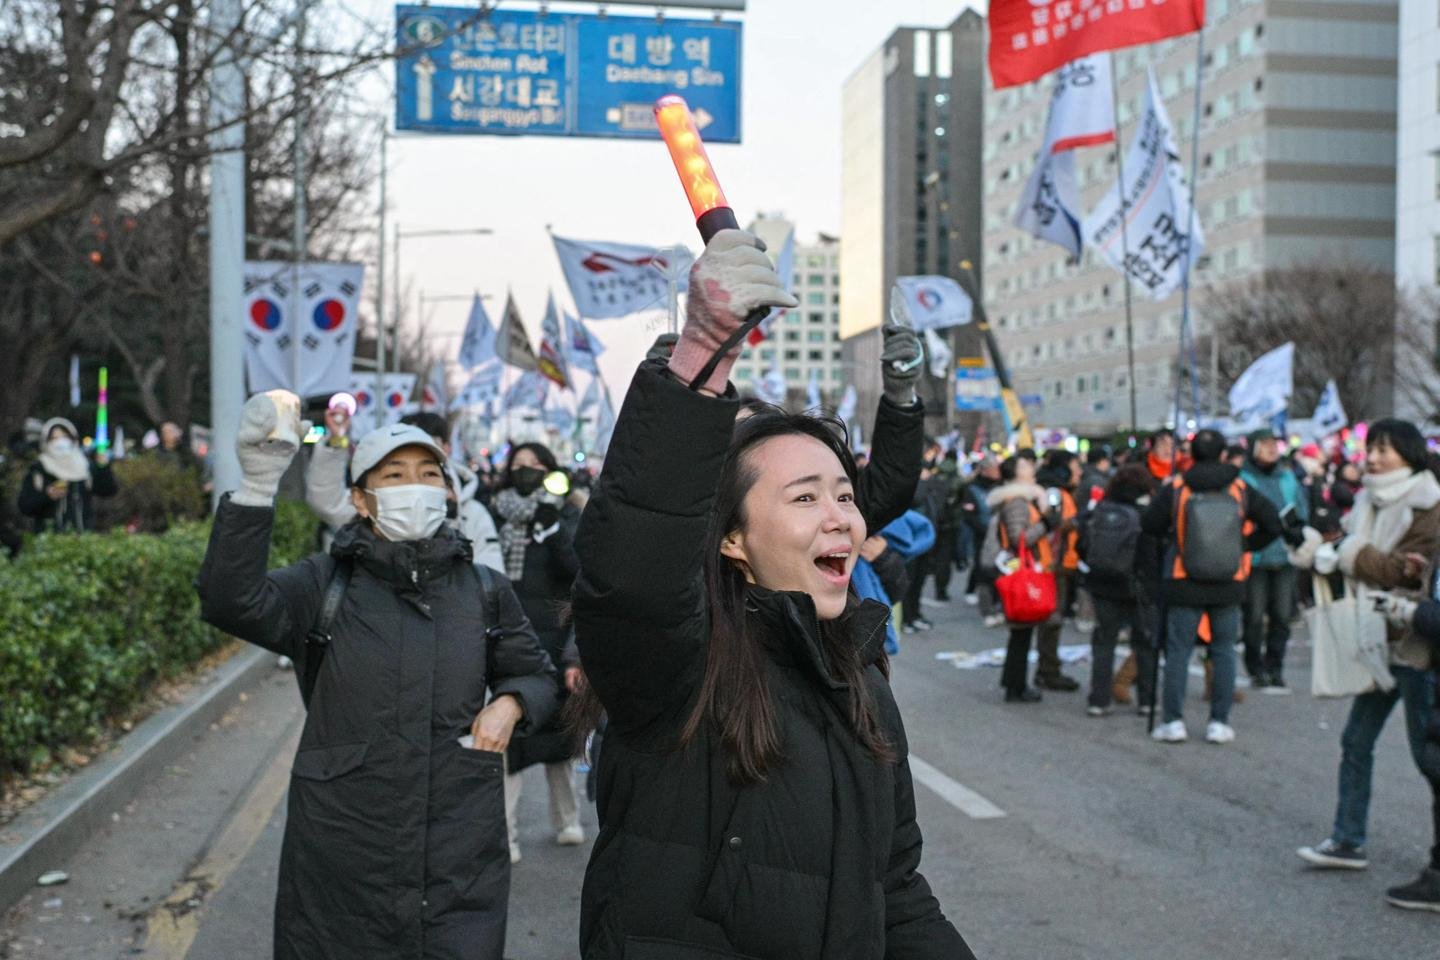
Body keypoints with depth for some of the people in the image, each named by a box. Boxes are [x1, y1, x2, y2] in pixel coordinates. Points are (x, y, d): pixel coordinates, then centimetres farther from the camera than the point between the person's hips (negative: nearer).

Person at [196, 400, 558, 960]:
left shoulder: (483, 593, 6)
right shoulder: (324, 585, -2)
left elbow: (536, 674, 20)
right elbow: (233, 603, -20)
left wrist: (511, 704, -4)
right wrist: (256, 487, -32)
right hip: (342, 857, -1)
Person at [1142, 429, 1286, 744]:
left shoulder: (1176, 488, -8)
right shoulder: (1240, 489, -3)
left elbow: (1149, 524, -5)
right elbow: (1272, 524, -1)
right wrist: (1244, 545, 6)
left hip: (1184, 585, -1)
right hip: (1228, 586, 1)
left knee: (1178, 651, 5)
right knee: (1224, 651, 9)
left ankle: (1173, 721, 5)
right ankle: (1219, 723, 9)